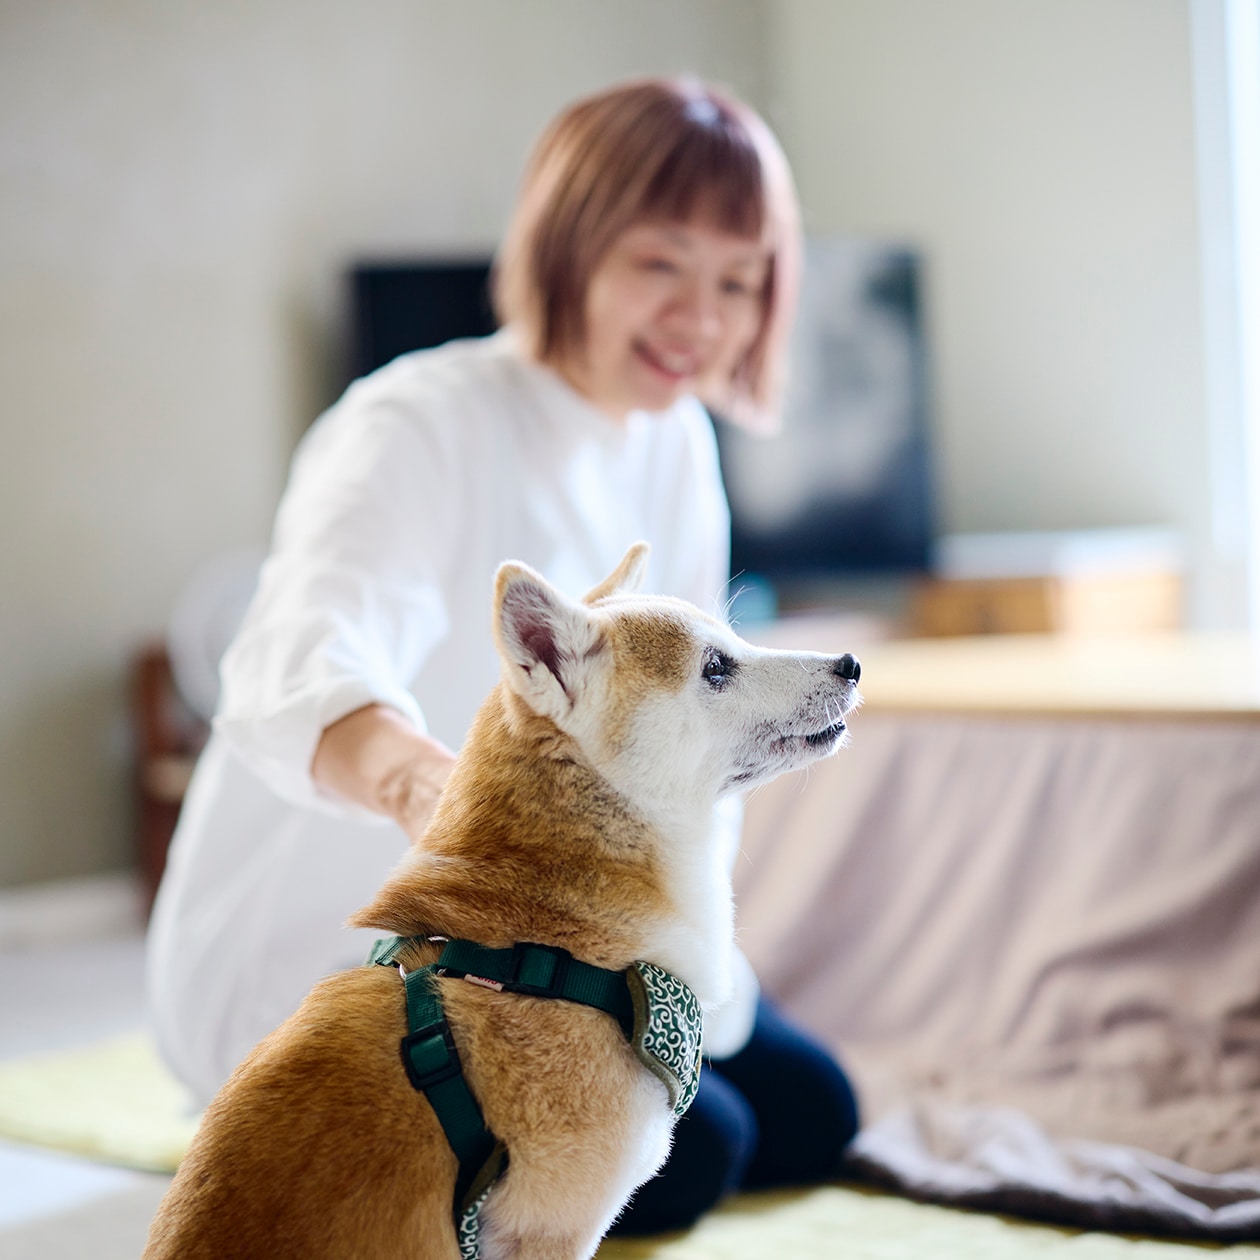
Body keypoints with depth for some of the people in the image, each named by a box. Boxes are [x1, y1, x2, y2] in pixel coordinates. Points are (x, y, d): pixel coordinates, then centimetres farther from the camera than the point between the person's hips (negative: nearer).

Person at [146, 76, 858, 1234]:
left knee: (809, 1116, 11)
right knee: (681, 1148, -20)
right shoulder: (420, 429, -26)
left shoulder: (676, 442, -1)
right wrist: (431, 785, -67)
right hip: (314, 966, -8)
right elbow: (293, 670, -46)